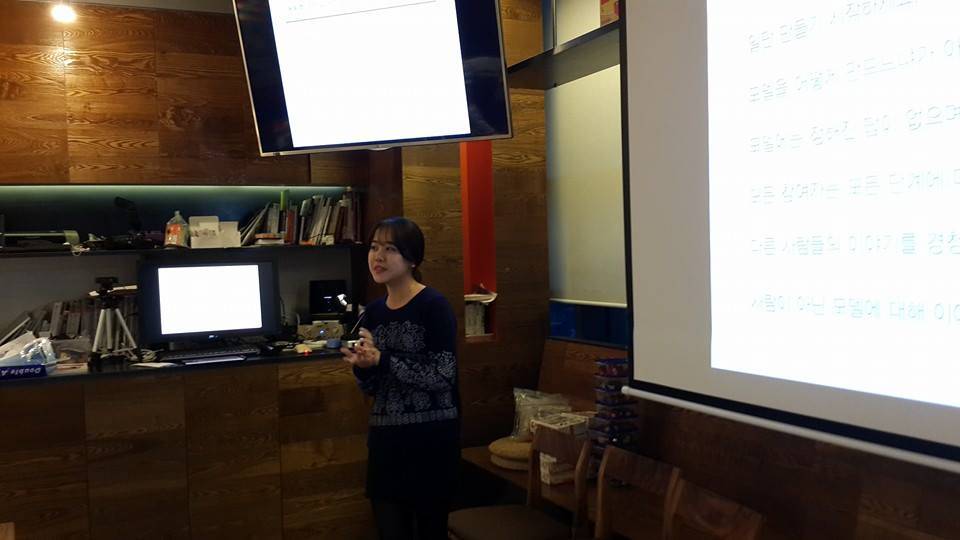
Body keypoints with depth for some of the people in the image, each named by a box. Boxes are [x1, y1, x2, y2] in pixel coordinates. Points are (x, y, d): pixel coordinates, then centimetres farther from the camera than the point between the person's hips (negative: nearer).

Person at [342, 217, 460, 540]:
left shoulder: (434, 306, -11)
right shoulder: (373, 312, 8)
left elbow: (443, 376, -17)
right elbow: (372, 389, 13)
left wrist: (382, 360, -22)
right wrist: (361, 366, -9)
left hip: (431, 439, -5)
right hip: (386, 439, 6)